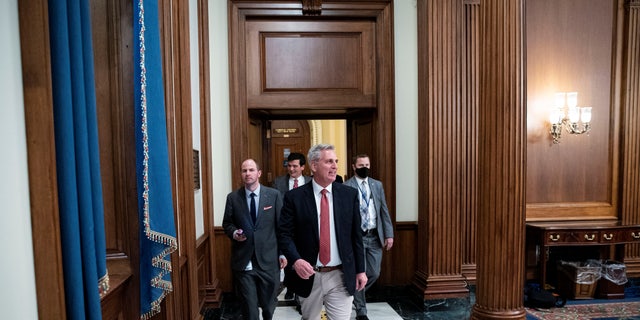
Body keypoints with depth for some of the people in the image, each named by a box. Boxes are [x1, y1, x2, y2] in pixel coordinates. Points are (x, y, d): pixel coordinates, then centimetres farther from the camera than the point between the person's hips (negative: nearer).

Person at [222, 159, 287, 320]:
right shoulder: (233, 197, 1)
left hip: (268, 259, 0)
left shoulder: (274, 195, -2)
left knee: (269, 303, 17)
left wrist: (283, 252, 0)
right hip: (243, 261, 0)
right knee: (249, 307, 7)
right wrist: (234, 233, -12)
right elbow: (227, 223, 10)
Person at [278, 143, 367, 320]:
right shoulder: (294, 197, -5)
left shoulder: (349, 194, 0)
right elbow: (285, 234, -6)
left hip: (341, 276, 0)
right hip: (309, 275, 0)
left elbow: (356, 235, 4)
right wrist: (296, 260, -23)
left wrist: (360, 270, 5)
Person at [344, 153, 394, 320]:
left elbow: (384, 211, 8)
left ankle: (354, 295, 38)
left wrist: (389, 234, 3)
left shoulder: (377, 185, 9)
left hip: (375, 236, 4)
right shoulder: (346, 187, -5)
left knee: (374, 273, 10)